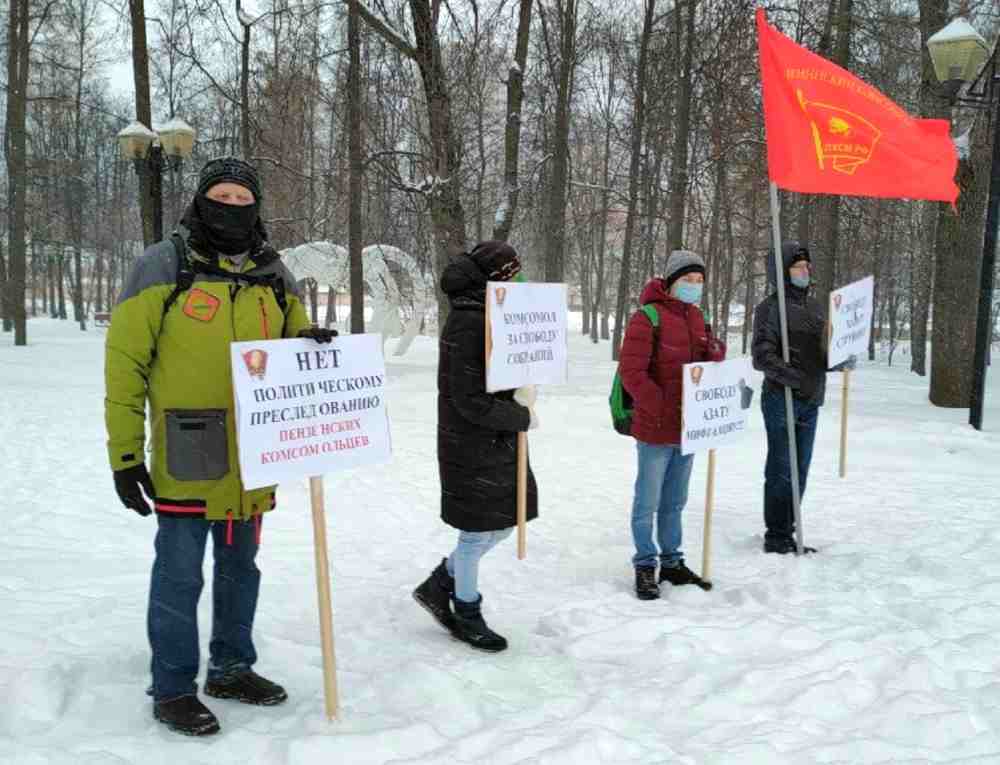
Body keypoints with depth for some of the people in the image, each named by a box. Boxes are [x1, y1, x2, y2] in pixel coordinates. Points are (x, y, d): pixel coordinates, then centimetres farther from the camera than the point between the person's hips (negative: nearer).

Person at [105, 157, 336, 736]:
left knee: (241, 568, 17)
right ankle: (173, 689, 18)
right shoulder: (163, 267, -5)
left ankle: (232, 668, 33)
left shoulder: (274, 275, 9)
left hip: (250, 460, 5)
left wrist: (309, 343, -7)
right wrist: (125, 453, -9)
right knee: (179, 577, 2)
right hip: (185, 460, -5)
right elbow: (125, 362, -6)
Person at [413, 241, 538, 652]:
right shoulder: (467, 324, -21)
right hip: (472, 446, -9)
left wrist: (522, 390, -6)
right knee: (478, 532, 6)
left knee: (504, 521, 18)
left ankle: (439, 584, 30)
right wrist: (521, 418, -14)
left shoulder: (488, 316, 8)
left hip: (498, 442, 9)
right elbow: (469, 401, -24)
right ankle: (467, 615, 27)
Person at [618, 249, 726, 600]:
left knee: (674, 502, 17)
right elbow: (631, 371, -17)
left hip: (688, 427, 7)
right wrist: (662, 408, -21)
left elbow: (708, 361, 19)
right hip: (656, 428, -7)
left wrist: (715, 351, -5)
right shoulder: (648, 318, -13)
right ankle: (645, 566, 15)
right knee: (647, 503, 4)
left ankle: (672, 563, 28)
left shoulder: (696, 317, 11)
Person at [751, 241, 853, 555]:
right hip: (781, 399, -7)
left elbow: (826, 349, 20)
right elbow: (763, 356, -14)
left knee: (800, 470, 12)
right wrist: (798, 380, -21)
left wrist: (843, 360, -2)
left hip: (811, 400, 7)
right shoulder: (770, 307, -7)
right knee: (781, 470, -2)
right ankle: (776, 536, 8)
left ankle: (787, 533, 22)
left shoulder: (815, 306, 14)